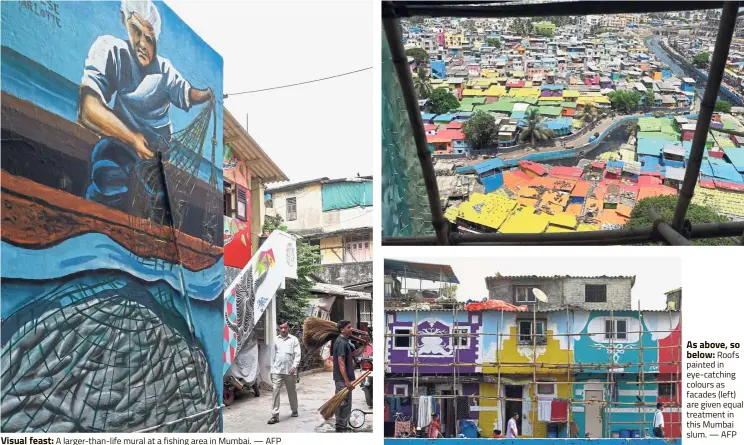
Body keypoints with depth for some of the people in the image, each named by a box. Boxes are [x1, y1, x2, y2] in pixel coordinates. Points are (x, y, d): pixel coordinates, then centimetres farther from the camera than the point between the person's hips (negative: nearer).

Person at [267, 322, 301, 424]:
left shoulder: (294, 339, 1)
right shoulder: (276, 340, 9)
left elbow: (298, 354, -4)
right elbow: (273, 354, 12)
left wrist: (294, 366, -16)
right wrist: (272, 368, 9)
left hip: (289, 370, -1)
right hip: (277, 370, 1)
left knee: (292, 392, 13)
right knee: (275, 391, -9)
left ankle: (294, 410, 32)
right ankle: (275, 415, -10)